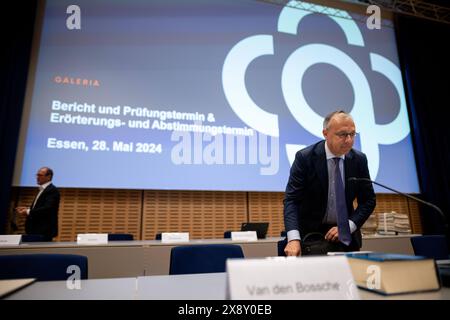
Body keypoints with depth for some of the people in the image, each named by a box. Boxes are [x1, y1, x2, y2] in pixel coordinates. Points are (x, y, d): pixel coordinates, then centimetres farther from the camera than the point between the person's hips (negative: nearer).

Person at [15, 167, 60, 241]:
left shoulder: (52, 190, -13)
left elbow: (47, 209, -22)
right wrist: (28, 208, 6)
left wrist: (28, 211, -17)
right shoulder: (42, 190, 18)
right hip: (37, 229, 10)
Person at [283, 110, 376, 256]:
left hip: (346, 235, 4)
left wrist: (348, 226, -13)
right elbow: (291, 199, -21)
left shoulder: (359, 159, -4)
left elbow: (368, 200, 2)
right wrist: (294, 238, -33)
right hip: (311, 233, -3)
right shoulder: (304, 157, -16)